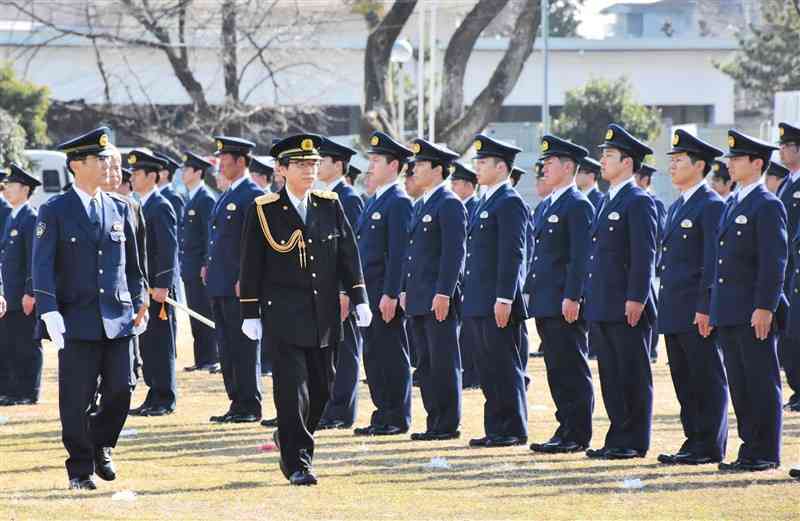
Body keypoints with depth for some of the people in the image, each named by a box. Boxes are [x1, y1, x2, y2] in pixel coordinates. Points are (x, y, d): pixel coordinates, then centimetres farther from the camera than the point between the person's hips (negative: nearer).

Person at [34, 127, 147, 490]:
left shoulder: (120, 210, 11)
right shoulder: (54, 211, -1)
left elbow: (132, 262, 18)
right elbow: (42, 265, -7)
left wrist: (139, 301, 10)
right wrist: (49, 312, -16)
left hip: (117, 317, 4)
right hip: (77, 320, -4)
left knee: (121, 389, -2)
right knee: (76, 398, -1)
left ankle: (100, 445, 23)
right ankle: (80, 470, 10)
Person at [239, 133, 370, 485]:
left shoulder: (330, 206, 7)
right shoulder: (263, 211, -4)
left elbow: (348, 255, 10)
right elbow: (251, 266, -2)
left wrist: (359, 298, 3)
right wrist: (251, 313, -4)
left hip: (324, 316, 4)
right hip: (284, 316, -4)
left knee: (321, 387, 11)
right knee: (292, 387, -9)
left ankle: (291, 439, 34)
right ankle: (297, 462, -4)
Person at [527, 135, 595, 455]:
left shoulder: (578, 206, -10)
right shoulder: (545, 206, 19)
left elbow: (580, 257, -16)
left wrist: (572, 297, -21)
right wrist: (533, 296, 18)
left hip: (565, 305, -9)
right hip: (546, 305, 9)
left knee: (572, 369, -6)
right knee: (556, 369, 11)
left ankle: (577, 436, -4)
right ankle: (566, 429, 15)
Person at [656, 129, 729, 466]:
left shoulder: (711, 205, -10)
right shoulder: (676, 208, 18)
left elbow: (713, 261, -14)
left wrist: (705, 308, -18)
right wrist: (665, 306, 18)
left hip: (696, 314, -9)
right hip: (674, 312, 9)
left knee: (708, 381, -3)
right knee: (685, 383, 11)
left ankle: (710, 447, -1)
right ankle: (693, 442, 16)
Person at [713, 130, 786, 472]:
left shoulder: (768, 206, -9)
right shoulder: (732, 205, 17)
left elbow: (774, 261, -14)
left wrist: (765, 307, -19)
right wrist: (715, 308, 18)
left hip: (755, 314, -9)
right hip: (729, 314, 9)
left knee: (761, 383, -4)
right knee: (739, 386, 10)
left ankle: (764, 453, -1)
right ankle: (750, 448, 15)